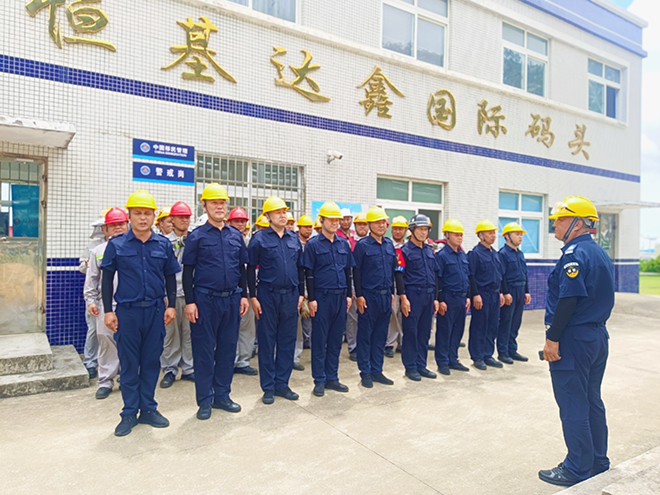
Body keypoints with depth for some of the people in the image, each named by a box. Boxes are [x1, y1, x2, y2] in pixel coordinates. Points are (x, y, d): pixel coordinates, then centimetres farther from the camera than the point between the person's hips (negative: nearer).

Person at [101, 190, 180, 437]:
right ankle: (130, 413, 20)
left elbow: (170, 277, 10)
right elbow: (107, 278, 3)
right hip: (127, 312, -1)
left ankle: (148, 409, 24)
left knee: (151, 361, 10)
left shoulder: (164, 244, 3)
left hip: (155, 311, 2)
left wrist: (171, 305, 4)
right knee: (129, 363, 7)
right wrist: (108, 310, -1)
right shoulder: (116, 244, -1)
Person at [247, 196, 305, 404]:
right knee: (267, 341, 5)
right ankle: (268, 387, 17)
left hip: (291, 295, 4)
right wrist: (253, 296, -7)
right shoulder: (259, 238, -3)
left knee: (288, 340, 9)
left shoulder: (294, 239, 9)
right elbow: (251, 268, -3)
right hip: (268, 295, -4)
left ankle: (282, 383, 22)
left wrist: (301, 293, 9)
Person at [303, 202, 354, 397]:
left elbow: (348, 271, 14)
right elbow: (309, 273, -6)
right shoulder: (313, 244, -4)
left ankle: (332, 378, 22)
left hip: (340, 297, 5)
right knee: (320, 339, 3)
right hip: (322, 297, -5)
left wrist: (349, 294, 9)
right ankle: (319, 380, 14)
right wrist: (311, 298, -10)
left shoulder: (344, 244, 11)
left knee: (336, 339, 11)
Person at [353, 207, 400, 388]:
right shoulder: (362, 245, -7)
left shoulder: (389, 244, 10)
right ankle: (365, 372, 14)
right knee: (365, 335, 3)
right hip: (369, 296, -5)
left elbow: (393, 269, 16)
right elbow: (356, 271, -9)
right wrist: (359, 295, -12)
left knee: (381, 335, 12)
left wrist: (392, 292, 13)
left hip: (385, 296, 6)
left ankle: (377, 371, 23)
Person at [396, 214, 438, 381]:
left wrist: (435, 298, 13)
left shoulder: (430, 250, 13)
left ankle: (421, 365, 21)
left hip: (429, 295, 6)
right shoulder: (404, 250, -5)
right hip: (413, 295, -6)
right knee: (410, 332, 1)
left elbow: (435, 274, 17)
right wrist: (403, 298, -16)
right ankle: (410, 367, 12)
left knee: (425, 332, 10)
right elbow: (399, 275, -10)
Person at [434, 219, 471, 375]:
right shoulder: (441, 255, -9)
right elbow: (437, 279, -12)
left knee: (458, 330, 12)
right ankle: (442, 362, 11)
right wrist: (440, 300, -15)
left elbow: (467, 276, 18)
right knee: (444, 331, 1)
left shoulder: (463, 255, 12)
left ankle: (453, 360, 24)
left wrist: (468, 296, 13)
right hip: (448, 299, -7)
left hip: (462, 299, 7)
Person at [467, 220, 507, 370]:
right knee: (479, 327, 0)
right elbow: (471, 276, -15)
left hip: (495, 295, 8)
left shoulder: (495, 253, 15)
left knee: (492, 326, 11)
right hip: (482, 294, -8)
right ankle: (477, 357, 10)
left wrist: (501, 292, 16)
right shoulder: (475, 253, -10)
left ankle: (488, 355, 21)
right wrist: (476, 294, -19)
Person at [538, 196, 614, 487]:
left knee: (572, 407, 1)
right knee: (592, 401, 18)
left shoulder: (575, 254, -17)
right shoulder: (600, 253, 13)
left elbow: (568, 300, -23)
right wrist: (595, 326, 19)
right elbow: (601, 298, 16)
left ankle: (578, 471, 12)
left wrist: (553, 339, -19)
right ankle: (598, 463, 29)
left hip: (573, 340, -10)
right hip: (598, 337, 10)